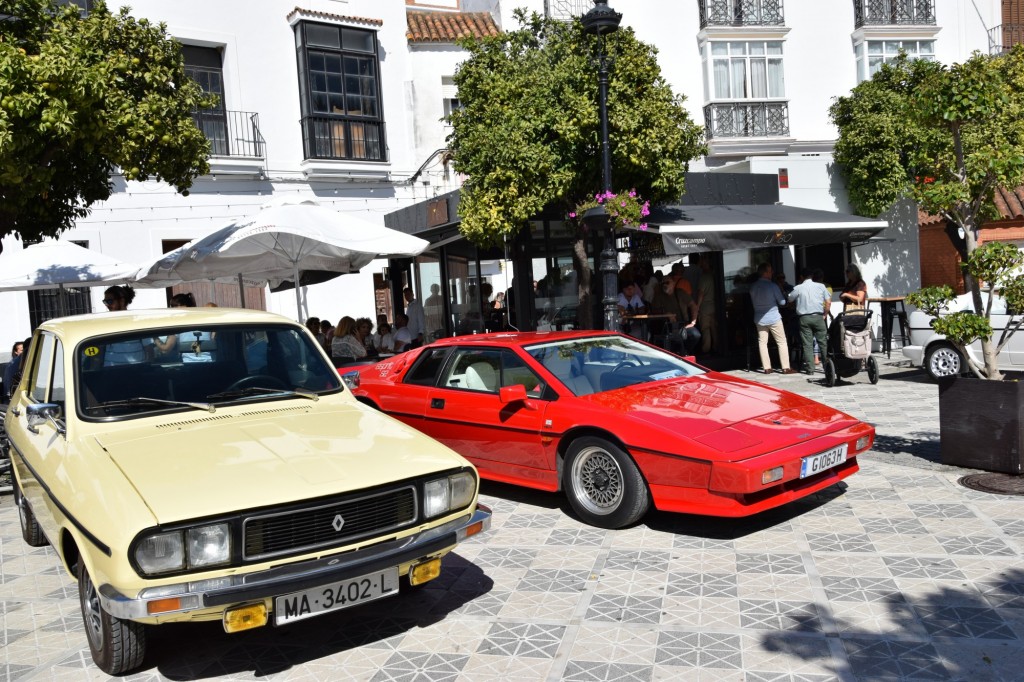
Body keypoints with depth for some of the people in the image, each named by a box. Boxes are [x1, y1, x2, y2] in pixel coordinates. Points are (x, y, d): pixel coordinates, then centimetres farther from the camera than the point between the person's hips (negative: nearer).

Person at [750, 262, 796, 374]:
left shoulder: (753, 286, 1)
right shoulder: (772, 286, -14)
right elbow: (782, 302, -6)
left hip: (759, 318, 4)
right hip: (773, 317, -4)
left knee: (762, 343, 8)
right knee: (782, 342, 3)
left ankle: (767, 368, 6)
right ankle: (786, 367, 1)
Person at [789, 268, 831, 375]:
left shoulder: (798, 288, -1)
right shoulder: (821, 286, 4)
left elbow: (789, 299, 9)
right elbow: (828, 302, 3)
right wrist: (825, 314, 12)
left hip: (804, 318, -1)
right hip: (818, 317, 1)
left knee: (807, 345, 0)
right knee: (822, 342, 9)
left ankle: (810, 368, -1)